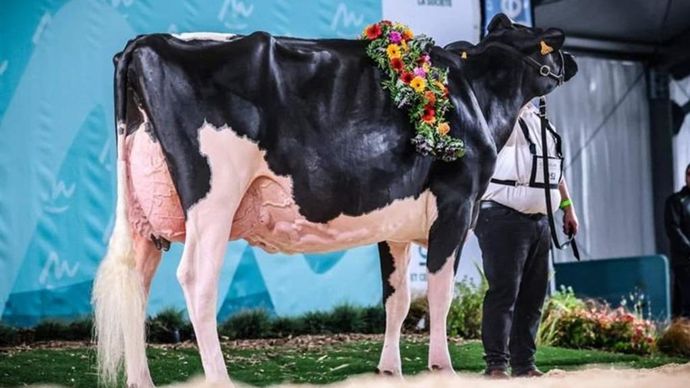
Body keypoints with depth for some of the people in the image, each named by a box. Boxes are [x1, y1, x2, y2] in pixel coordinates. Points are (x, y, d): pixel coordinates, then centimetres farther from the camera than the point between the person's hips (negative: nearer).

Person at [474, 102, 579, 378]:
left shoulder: (542, 121, 19)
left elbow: (555, 169, 26)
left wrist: (567, 206, 24)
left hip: (539, 220, 8)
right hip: (504, 218, -8)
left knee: (533, 296, 8)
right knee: (504, 292, -8)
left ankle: (524, 364, 15)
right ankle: (496, 365, -4)